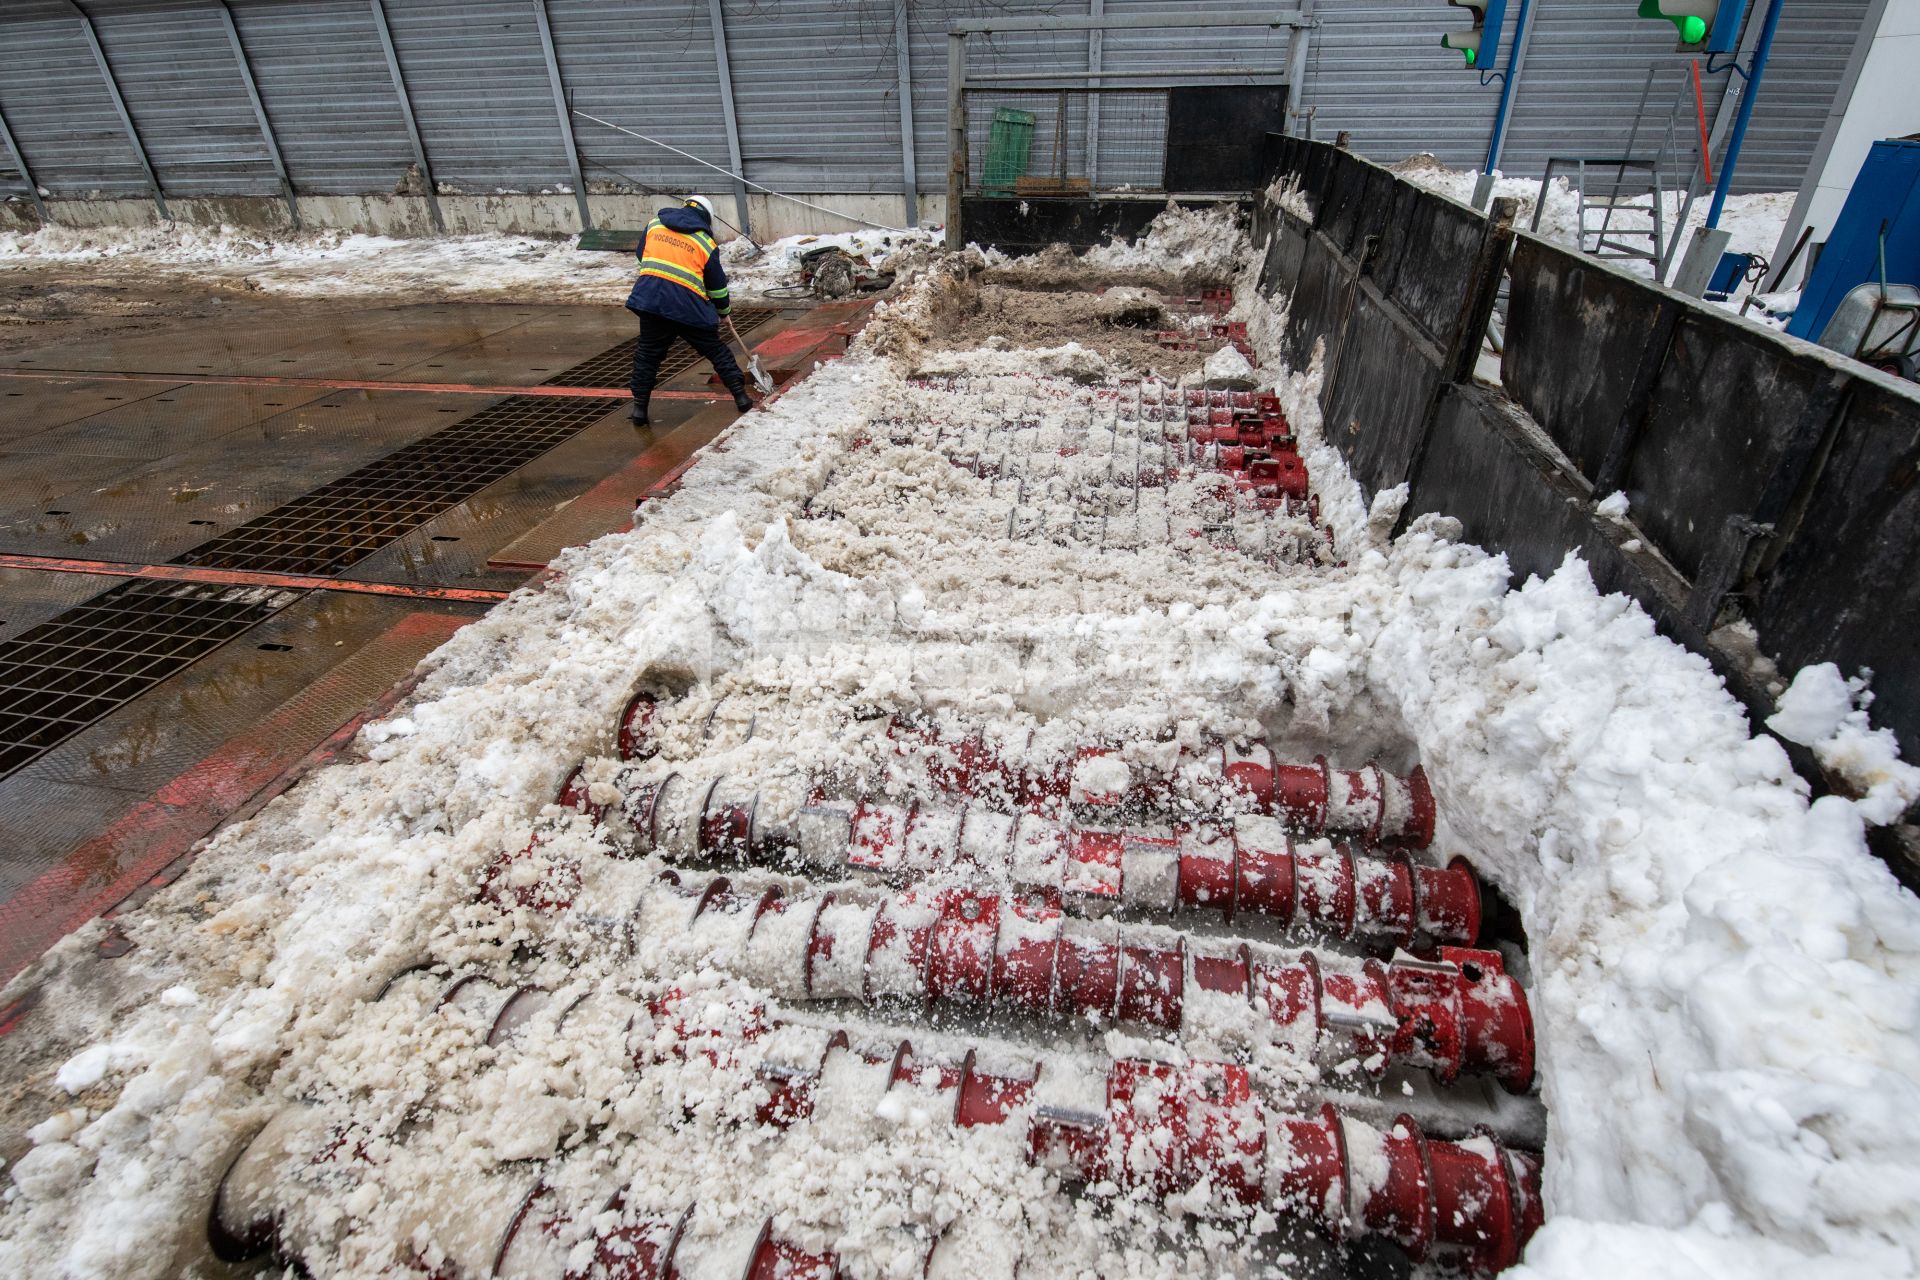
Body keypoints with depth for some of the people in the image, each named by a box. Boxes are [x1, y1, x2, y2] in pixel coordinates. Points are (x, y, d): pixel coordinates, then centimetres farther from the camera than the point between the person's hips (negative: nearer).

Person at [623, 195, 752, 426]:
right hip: (689, 307, -2)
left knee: (647, 354, 13)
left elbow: (641, 255, 25)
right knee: (716, 351, 13)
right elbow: (717, 284, 11)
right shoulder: (706, 242, 6)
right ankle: (741, 396, 15)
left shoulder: (654, 223, 15)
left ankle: (639, 408, 14)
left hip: (650, 298, 2)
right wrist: (724, 309, 27)